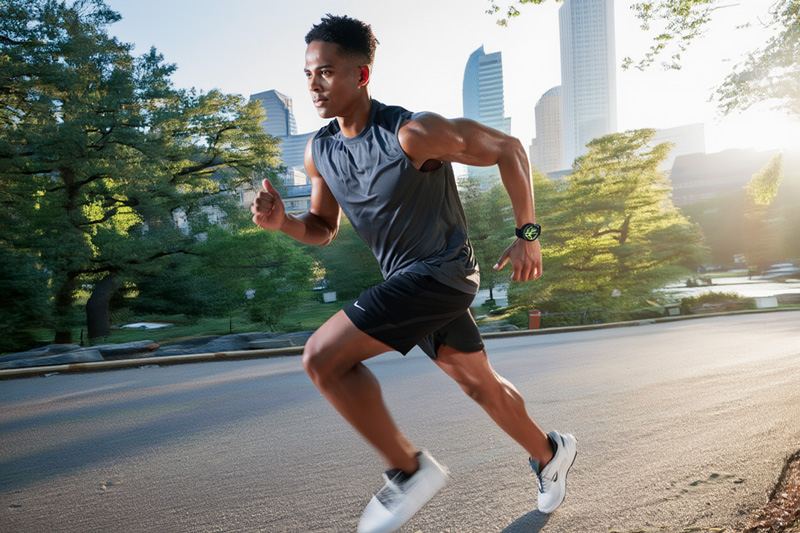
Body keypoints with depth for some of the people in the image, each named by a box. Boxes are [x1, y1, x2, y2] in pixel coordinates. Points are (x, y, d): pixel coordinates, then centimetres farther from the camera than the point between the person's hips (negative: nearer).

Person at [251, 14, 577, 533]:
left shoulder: (412, 133, -21)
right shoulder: (319, 151, 1)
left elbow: (508, 148, -11)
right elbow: (324, 228, 13)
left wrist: (527, 234, -8)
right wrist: (283, 222, -9)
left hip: (442, 271, -8)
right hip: (407, 279, 8)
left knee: (324, 356, -19)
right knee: (480, 383, 21)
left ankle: (411, 470, -3)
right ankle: (550, 453, 46)